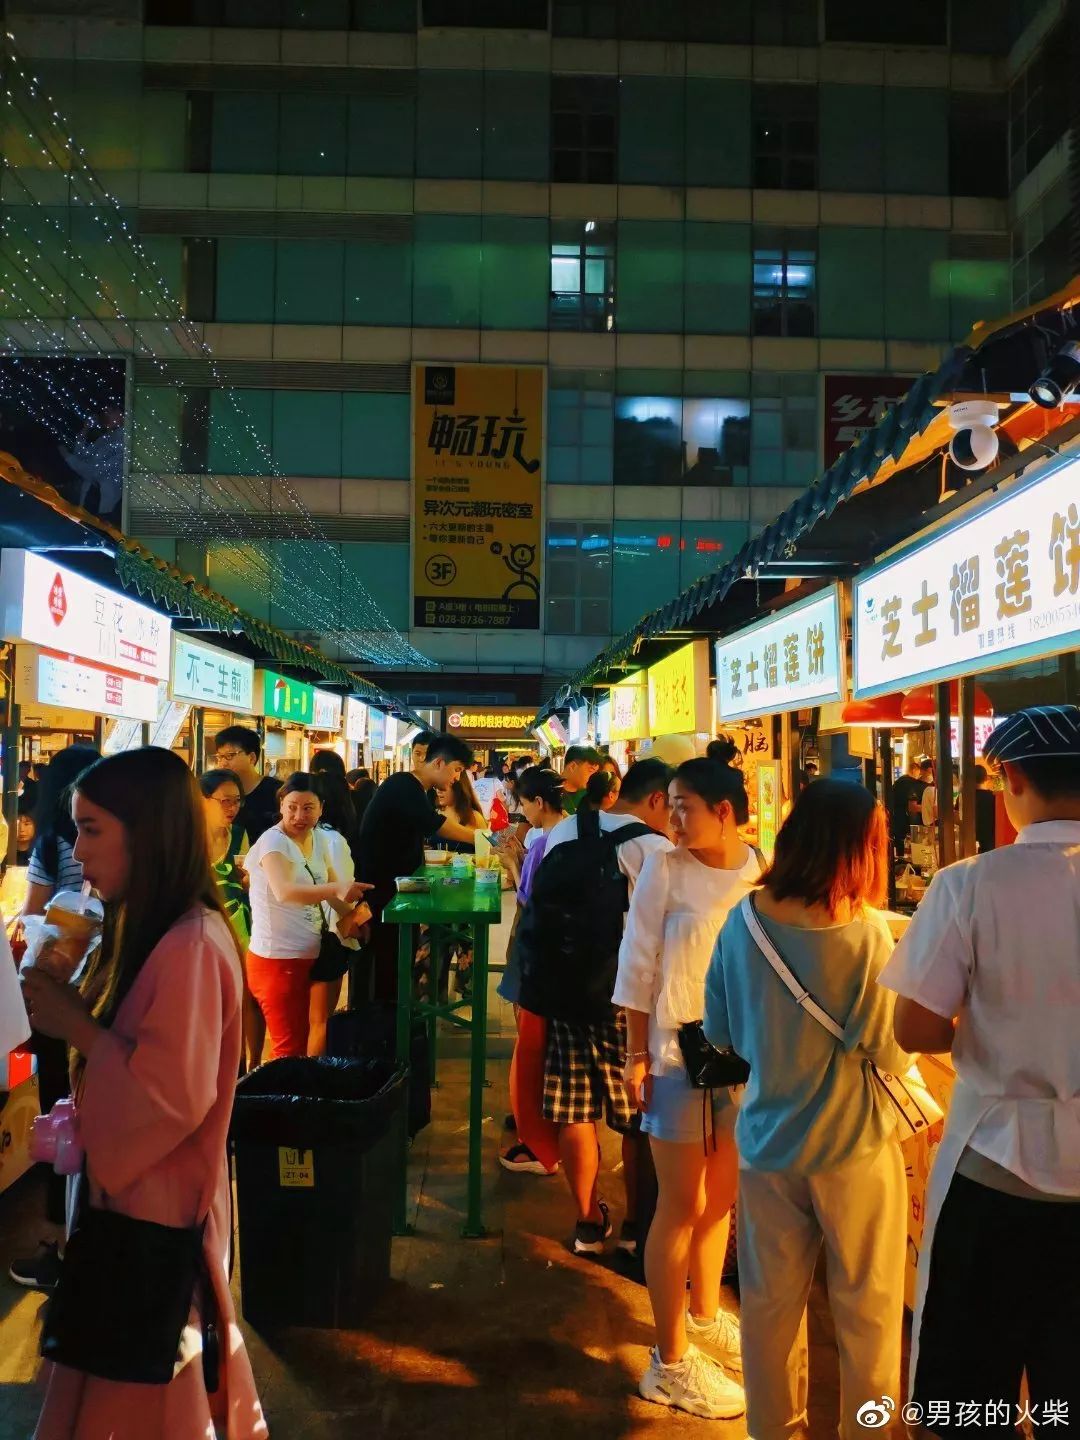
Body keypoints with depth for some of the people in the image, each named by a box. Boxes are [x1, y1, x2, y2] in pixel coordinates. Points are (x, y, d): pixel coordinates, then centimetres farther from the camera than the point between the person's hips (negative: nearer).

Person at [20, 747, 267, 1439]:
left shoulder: (191, 947, -26)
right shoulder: (154, 931, 5)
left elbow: (173, 1097, -27)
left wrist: (74, 1026, -20)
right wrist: (65, 998, -3)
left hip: (155, 1198, -9)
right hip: (134, 1182, 9)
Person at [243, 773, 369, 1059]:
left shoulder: (319, 838, 5)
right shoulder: (273, 841, -19)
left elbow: (333, 886, 15)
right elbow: (284, 892, -37)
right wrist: (336, 889, -50)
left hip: (308, 957, 8)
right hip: (276, 959, -8)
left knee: (302, 1041, 20)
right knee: (289, 1049, 1)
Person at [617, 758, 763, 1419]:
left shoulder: (762, 871, -5)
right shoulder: (665, 870, -10)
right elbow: (638, 967, -6)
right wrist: (637, 1056, -7)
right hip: (679, 1054, -3)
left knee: (721, 1198, 20)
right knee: (682, 1207, 6)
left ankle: (705, 1316, 43)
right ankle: (671, 1361, 23)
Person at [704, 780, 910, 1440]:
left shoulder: (743, 918, -9)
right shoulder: (865, 932, -21)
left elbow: (721, 1032, 2)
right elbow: (893, 1053, -12)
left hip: (766, 1140, 4)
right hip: (853, 1145, -3)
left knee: (771, 1303, 19)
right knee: (868, 1310, 17)